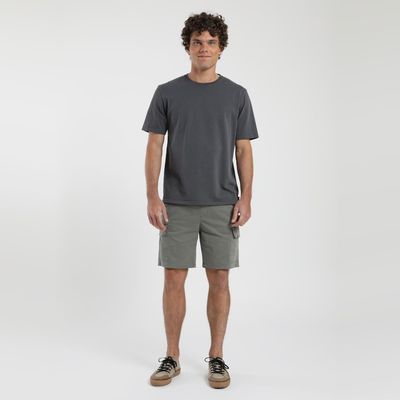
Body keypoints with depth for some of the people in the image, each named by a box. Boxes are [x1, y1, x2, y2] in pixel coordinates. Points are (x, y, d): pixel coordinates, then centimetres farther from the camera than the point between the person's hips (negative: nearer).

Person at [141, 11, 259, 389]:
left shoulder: (237, 95, 5)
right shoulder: (167, 93, 3)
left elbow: (244, 151, 4)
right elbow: (154, 146, 1)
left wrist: (245, 199, -4)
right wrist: (152, 197, -8)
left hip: (222, 205, 0)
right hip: (176, 205, 0)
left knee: (219, 279, 5)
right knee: (174, 279, 4)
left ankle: (216, 356, 20)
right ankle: (172, 357, 19)